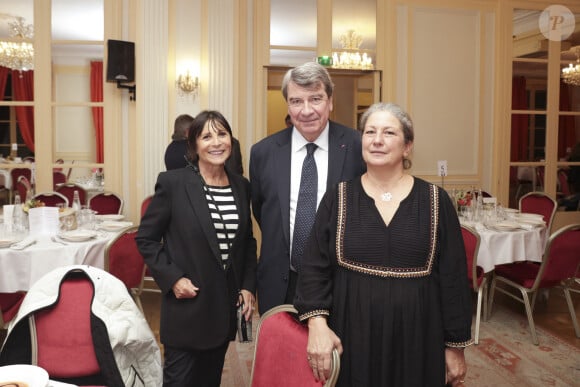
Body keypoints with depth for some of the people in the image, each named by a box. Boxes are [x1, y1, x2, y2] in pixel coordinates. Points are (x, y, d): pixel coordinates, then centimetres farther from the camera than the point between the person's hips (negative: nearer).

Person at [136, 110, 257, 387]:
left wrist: (248, 286, 3)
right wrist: (172, 278, -14)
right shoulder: (172, 183, -11)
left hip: (226, 306, 4)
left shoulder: (241, 186, 3)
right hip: (187, 304, -4)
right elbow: (145, 238, -5)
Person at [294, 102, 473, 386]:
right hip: (351, 341, 1)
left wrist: (456, 347, 1)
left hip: (417, 342, 0)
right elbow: (315, 267, -3)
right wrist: (317, 323, -17)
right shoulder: (338, 198, -1)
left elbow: (453, 277, -1)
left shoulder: (435, 201, -3)